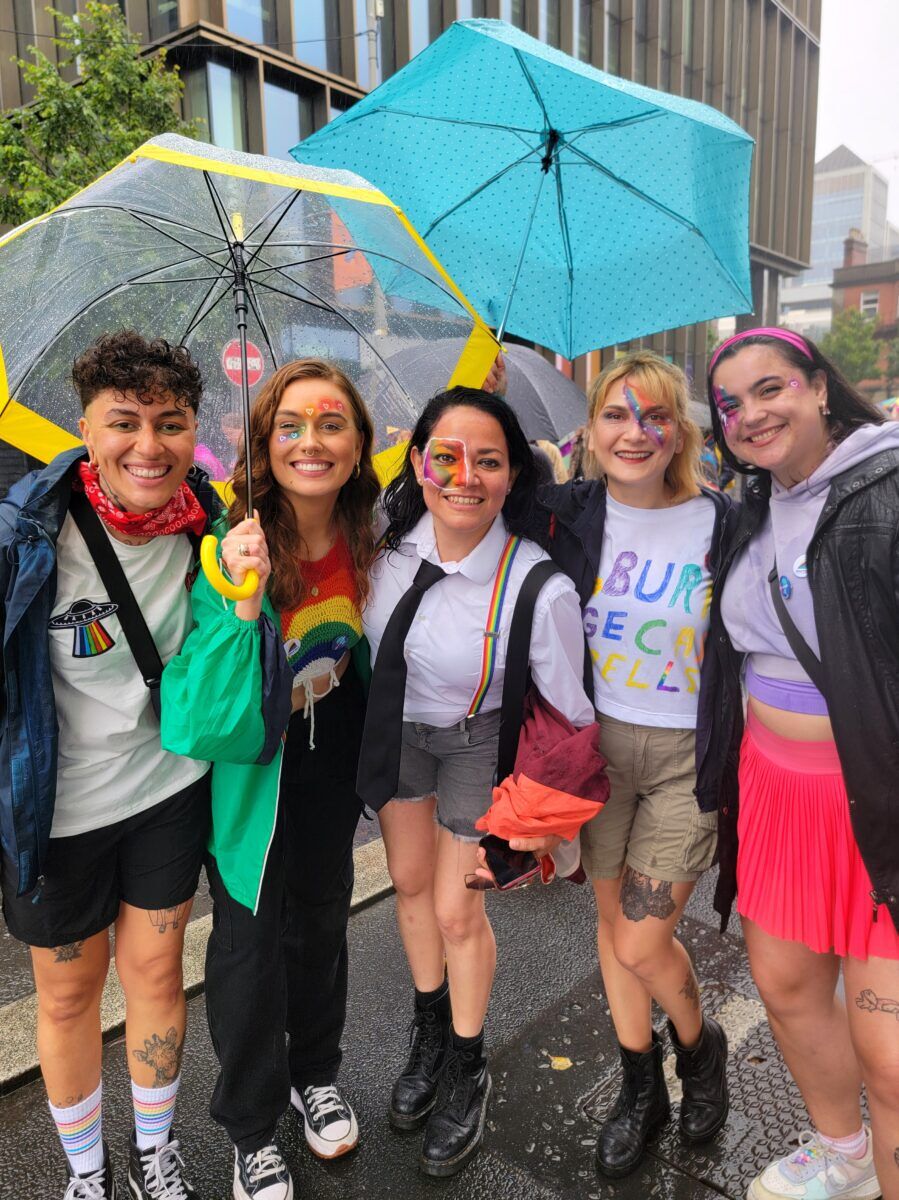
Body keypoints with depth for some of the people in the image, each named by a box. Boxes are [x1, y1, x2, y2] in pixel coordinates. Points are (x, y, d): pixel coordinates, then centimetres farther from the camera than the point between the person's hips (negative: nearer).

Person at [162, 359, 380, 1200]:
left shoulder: (366, 535, -12)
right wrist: (245, 599, -43)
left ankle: (315, 1074, 50)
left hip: (331, 753, 5)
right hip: (246, 760, -4)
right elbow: (208, 715, -32)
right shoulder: (226, 548, -27)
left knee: (321, 912, 22)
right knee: (249, 934, 10)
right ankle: (250, 1125, 39)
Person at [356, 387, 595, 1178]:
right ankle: (432, 1033, 48)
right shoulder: (396, 540, -22)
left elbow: (570, 717, -18)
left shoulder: (541, 589, -32)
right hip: (394, 725, 5)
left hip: (476, 740, -4)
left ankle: (467, 1071, 38)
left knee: (457, 911, 7)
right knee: (410, 881, 19)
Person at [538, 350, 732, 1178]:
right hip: (599, 741, 3)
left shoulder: (723, 524, -10)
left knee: (642, 944, -1)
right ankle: (640, 1087, 40)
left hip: (691, 756, -3)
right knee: (612, 919, 16)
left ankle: (698, 1044, 35)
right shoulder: (569, 512, -4)